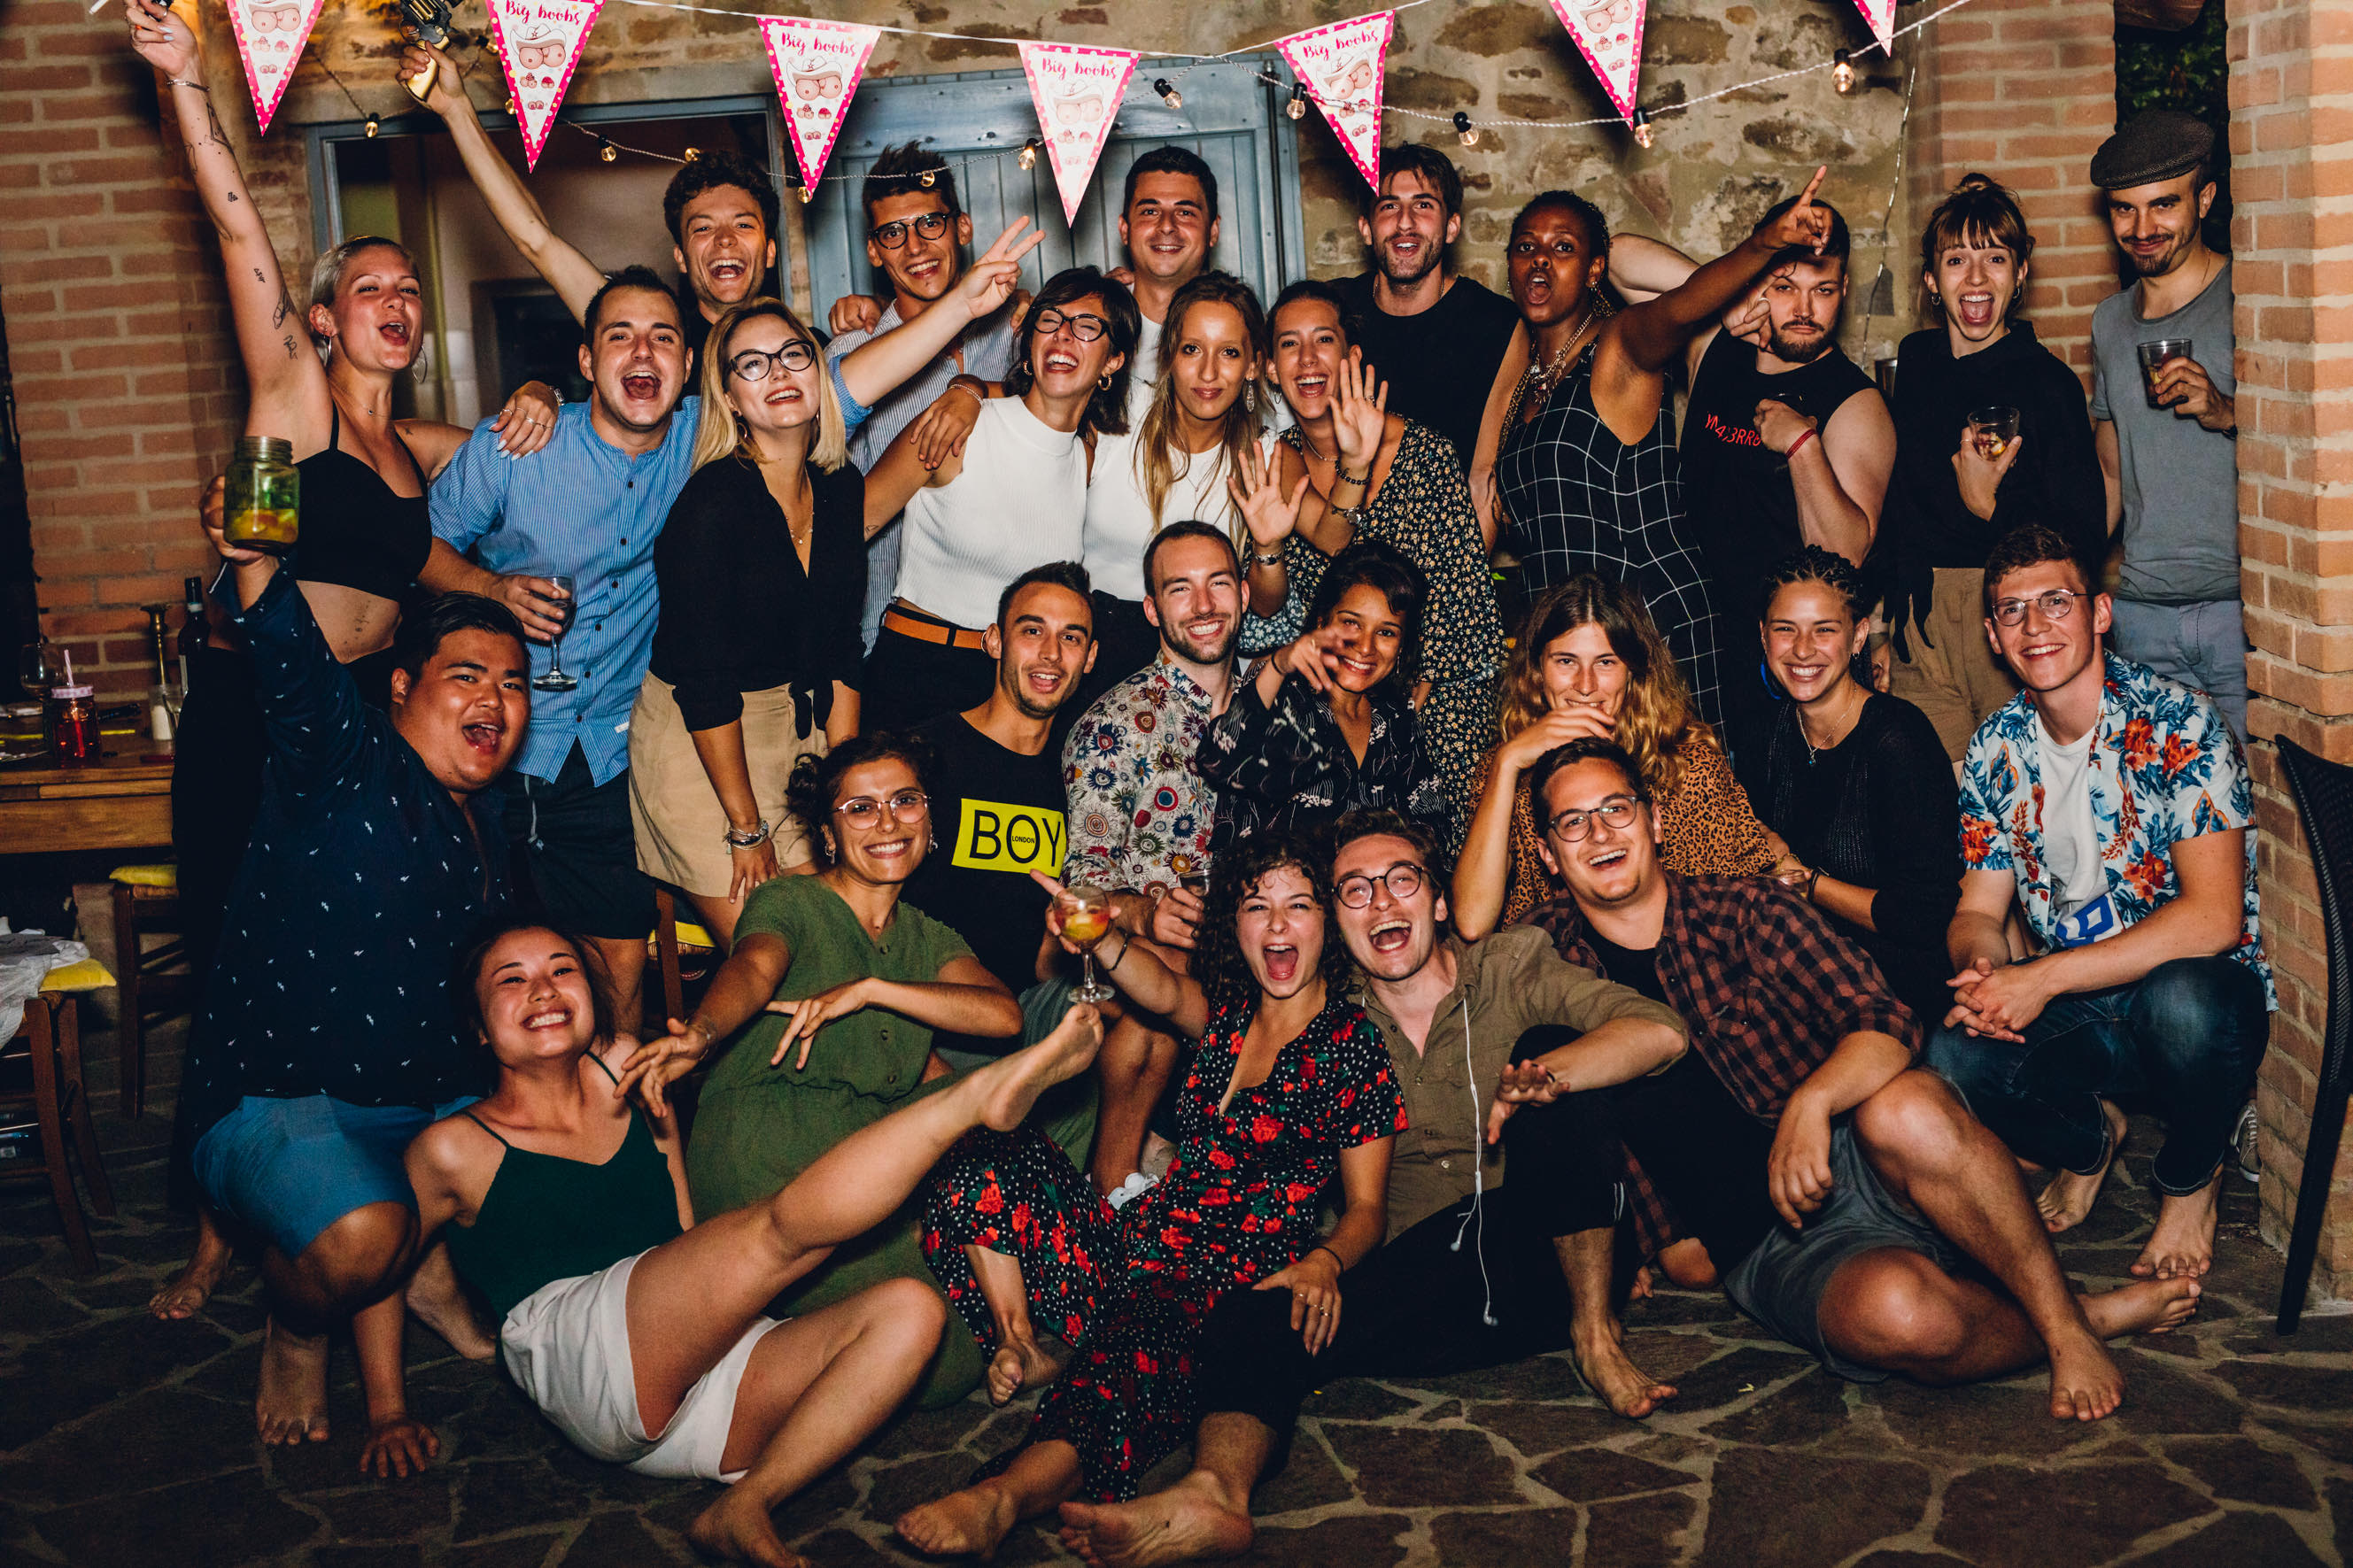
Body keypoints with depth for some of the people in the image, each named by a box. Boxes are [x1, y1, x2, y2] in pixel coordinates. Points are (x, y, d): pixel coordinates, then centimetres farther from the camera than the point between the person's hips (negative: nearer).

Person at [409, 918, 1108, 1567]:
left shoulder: (632, 1098, 21)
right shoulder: (457, 1149, 8)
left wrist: (663, 1129, 16)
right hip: (583, 1365, -6)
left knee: (908, 1311, -15)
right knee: (784, 1225, -27)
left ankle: (743, 1510, -28)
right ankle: (983, 1092, -25)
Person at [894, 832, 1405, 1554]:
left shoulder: (1355, 1049, 2)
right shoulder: (1229, 1013, 17)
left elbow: (1366, 1206, 1)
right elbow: (1162, 991, -5)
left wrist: (1324, 1262, -22)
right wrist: (1100, 937, -27)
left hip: (1231, 1290, -7)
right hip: (1137, 1248, 7)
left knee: (1138, 1344, -41)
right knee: (988, 1161, -8)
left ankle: (1004, 1496, -63)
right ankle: (1023, 1349, -10)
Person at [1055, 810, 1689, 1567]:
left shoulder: (1512, 967, 3)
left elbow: (1659, 1032, -12)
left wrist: (1534, 1077, -30)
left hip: (1547, 1251, -2)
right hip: (1422, 1273, 2)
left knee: (1549, 1045, -25)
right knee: (1249, 1319, -23)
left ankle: (1596, 1333, -18)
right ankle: (1212, 1493, -54)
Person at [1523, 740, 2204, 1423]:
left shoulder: (1743, 909, 3)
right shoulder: (1545, 958, 6)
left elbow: (1885, 1023, -6)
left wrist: (1811, 1102, -26)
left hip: (1857, 1163, 1)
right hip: (1770, 1249, -1)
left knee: (1905, 1110, -36)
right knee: (1892, 1310, -35)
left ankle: (2064, 1319, -16)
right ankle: (2099, 1313, -7)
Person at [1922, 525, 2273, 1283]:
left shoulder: (2178, 723, -14)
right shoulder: (1995, 750, 2)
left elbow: (2213, 918, -23)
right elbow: (1978, 910, 8)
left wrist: (2042, 978, -28)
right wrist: (1981, 967, -18)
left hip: (2201, 988, -4)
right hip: (2075, 1011, 4)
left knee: (2180, 998, -40)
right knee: (1950, 1059, -26)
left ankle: (2189, 1178, -3)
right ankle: (2089, 1140, 11)